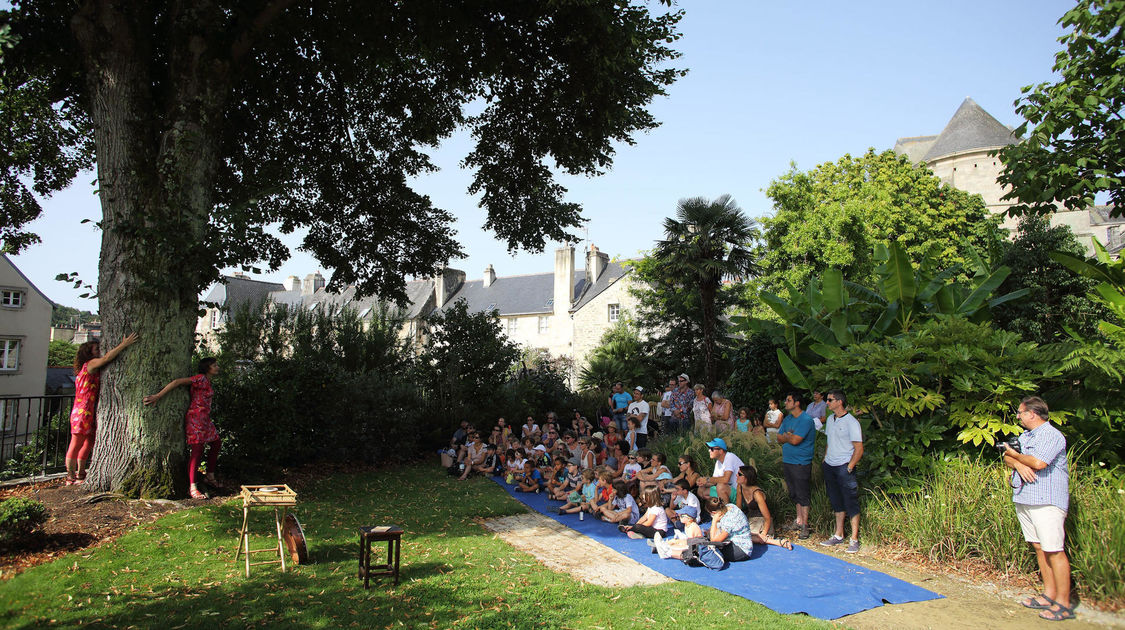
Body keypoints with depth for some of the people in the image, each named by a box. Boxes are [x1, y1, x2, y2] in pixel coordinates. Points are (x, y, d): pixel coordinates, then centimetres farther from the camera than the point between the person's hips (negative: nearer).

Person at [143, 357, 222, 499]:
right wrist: (158, 396, -24)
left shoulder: (207, 381, 16)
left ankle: (210, 477, 26)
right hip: (196, 416, -10)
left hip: (205, 417, 10)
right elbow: (178, 382, -21)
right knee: (197, 449, -12)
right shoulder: (200, 378, -13)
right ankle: (192, 487, -10)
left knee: (215, 443, 15)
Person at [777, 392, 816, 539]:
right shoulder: (788, 419, 12)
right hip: (787, 461, 8)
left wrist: (786, 435, -2)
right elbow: (779, 438, 9)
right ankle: (799, 520, 25)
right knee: (794, 494, 14)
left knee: (802, 495, -2)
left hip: (801, 463, -8)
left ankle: (804, 525, 5)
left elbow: (795, 440, -22)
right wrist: (790, 436, -10)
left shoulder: (806, 420, -15)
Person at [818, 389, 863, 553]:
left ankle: (854, 540, 4)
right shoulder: (830, 419, 10)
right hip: (830, 466, 7)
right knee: (837, 502, 14)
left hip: (844, 467, -7)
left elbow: (859, 449, -12)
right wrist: (825, 460, 13)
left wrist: (849, 467, -15)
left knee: (851, 503, -2)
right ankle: (838, 535, 23)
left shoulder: (851, 422, -12)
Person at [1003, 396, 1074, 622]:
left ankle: (1063, 603, -2)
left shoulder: (1052, 435, -10)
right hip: (1024, 500, 9)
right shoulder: (1025, 436, 19)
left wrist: (1016, 455, -5)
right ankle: (1049, 595, 19)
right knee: (1039, 548, 12)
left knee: (1054, 551, -7)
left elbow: (1038, 462, -22)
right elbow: (1008, 458, 14)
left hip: (1047, 501, -9)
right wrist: (1018, 464, -8)